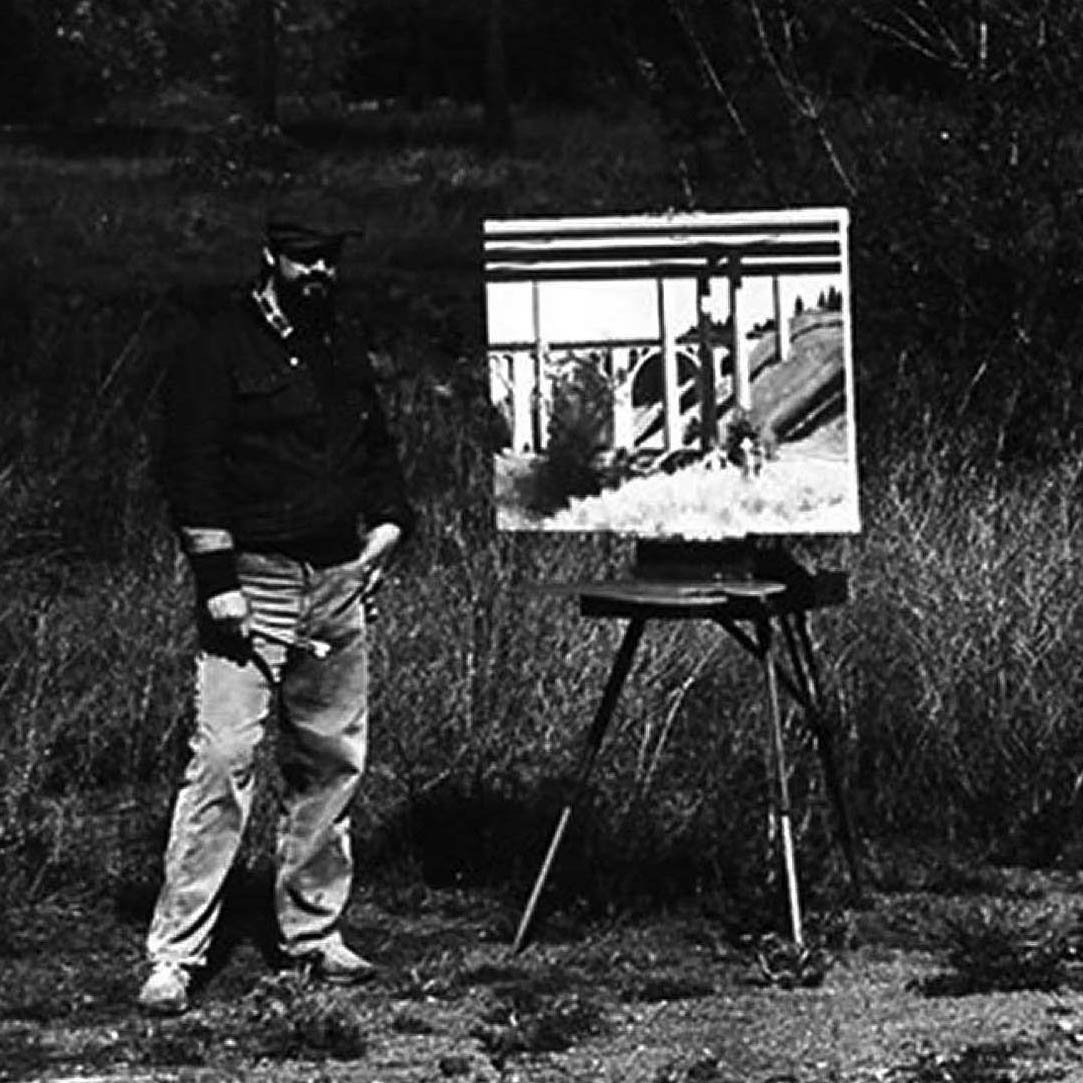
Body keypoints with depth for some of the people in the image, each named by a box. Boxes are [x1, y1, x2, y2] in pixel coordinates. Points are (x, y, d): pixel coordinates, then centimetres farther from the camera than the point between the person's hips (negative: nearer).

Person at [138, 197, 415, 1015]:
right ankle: (175, 955, -11)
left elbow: (378, 452, 26)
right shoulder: (218, 352, -5)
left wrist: (389, 519, 7)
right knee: (224, 759, -12)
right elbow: (191, 470, -10)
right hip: (253, 581, -7)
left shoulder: (344, 357, 16)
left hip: (338, 581, 7)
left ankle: (313, 933, 21)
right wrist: (218, 581, -16)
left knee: (333, 761, 10)